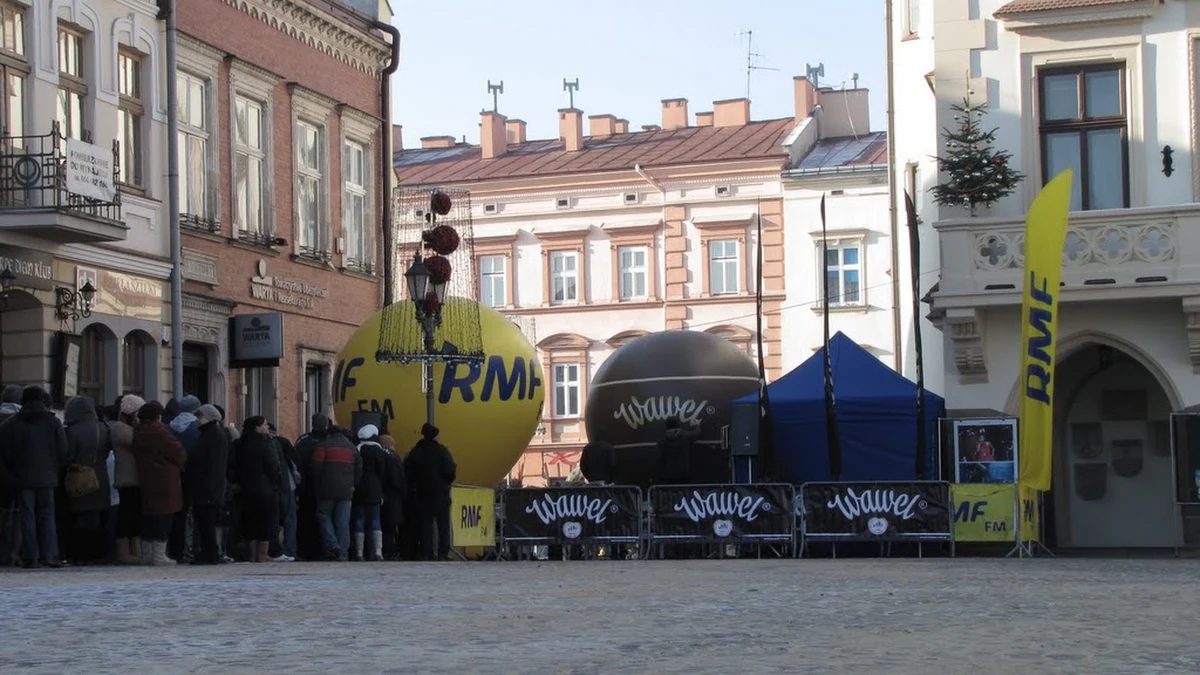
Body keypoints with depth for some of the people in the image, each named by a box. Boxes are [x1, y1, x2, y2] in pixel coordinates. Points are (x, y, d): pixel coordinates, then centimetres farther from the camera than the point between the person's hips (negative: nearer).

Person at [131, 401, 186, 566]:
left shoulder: (138, 433, 11)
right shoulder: (158, 430, -12)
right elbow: (178, 452, -11)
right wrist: (181, 462, 12)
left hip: (145, 480, 8)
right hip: (164, 480, -8)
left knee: (148, 517, 13)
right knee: (164, 516, -4)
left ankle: (146, 554, 16)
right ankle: (159, 555, -5)